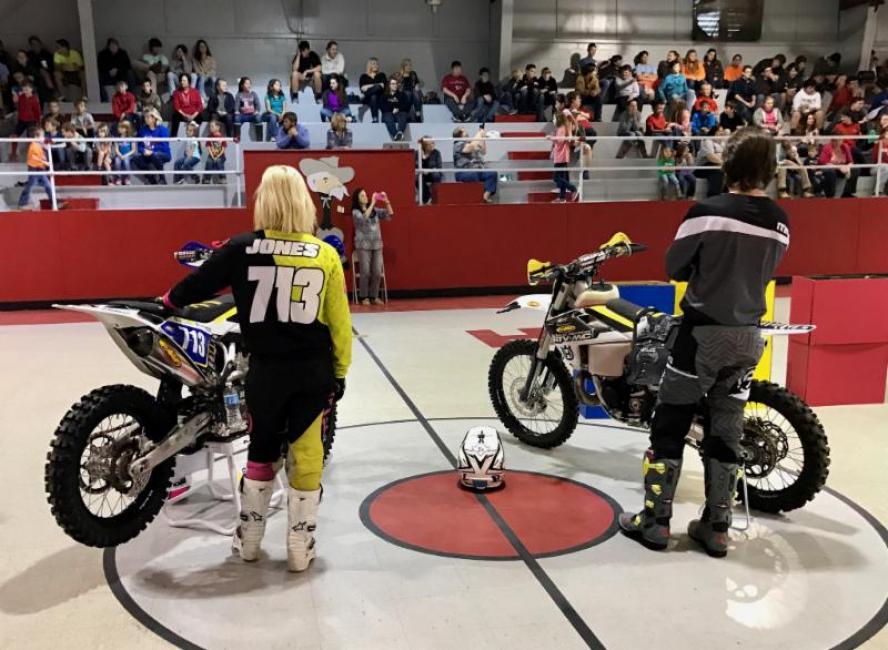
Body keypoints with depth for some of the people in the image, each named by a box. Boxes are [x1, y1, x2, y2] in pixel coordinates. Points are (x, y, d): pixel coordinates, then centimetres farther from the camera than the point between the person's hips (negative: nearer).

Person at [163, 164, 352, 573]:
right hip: (313, 369, 0)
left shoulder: (243, 249, -6)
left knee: (261, 452, 18)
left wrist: (170, 301, 27)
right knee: (306, 455, 9)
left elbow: (200, 282, 6)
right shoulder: (325, 254, -5)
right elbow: (338, 320, -3)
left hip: (266, 369, 1)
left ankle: (248, 540, 31)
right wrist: (341, 370, 8)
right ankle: (300, 547, 18)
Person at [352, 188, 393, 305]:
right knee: (365, 272, -5)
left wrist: (386, 201, -8)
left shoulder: (375, 210, 12)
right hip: (363, 245, -4)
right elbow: (364, 218, -21)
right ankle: (364, 297, 5)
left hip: (377, 244, 4)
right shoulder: (356, 212, -1)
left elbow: (390, 214, 6)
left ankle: (374, 296, 11)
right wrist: (372, 203, -22)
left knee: (377, 272, 1)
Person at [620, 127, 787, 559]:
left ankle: (654, 520, 11)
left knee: (669, 426, 6)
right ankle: (716, 527, 18)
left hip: (704, 332, -5)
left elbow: (674, 268, -6)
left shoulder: (707, 212, -15)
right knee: (727, 433, 12)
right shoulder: (780, 223, 3)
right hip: (747, 337, 5)